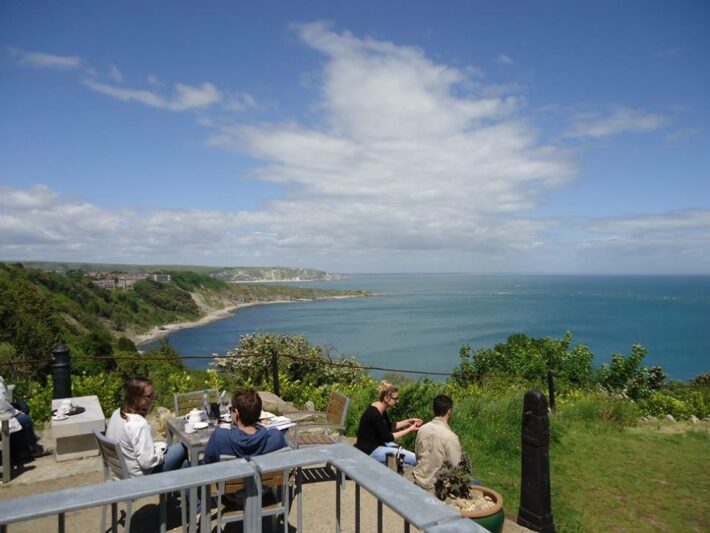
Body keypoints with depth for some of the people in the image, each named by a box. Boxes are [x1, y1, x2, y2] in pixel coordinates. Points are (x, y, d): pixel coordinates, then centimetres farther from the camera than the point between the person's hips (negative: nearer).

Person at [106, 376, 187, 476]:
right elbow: (147, 462, -29)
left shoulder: (117, 413, -4)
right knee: (183, 448, 4)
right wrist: (160, 451, -10)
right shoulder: (139, 424, -30)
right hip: (140, 477, -8)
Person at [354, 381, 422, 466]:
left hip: (377, 443, 10)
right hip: (369, 450, -10)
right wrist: (409, 430, -17)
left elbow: (389, 427, 14)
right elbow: (388, 437, -20)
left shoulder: (380, 409, 2)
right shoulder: (374, 414, -26)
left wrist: (408, 422, 4)